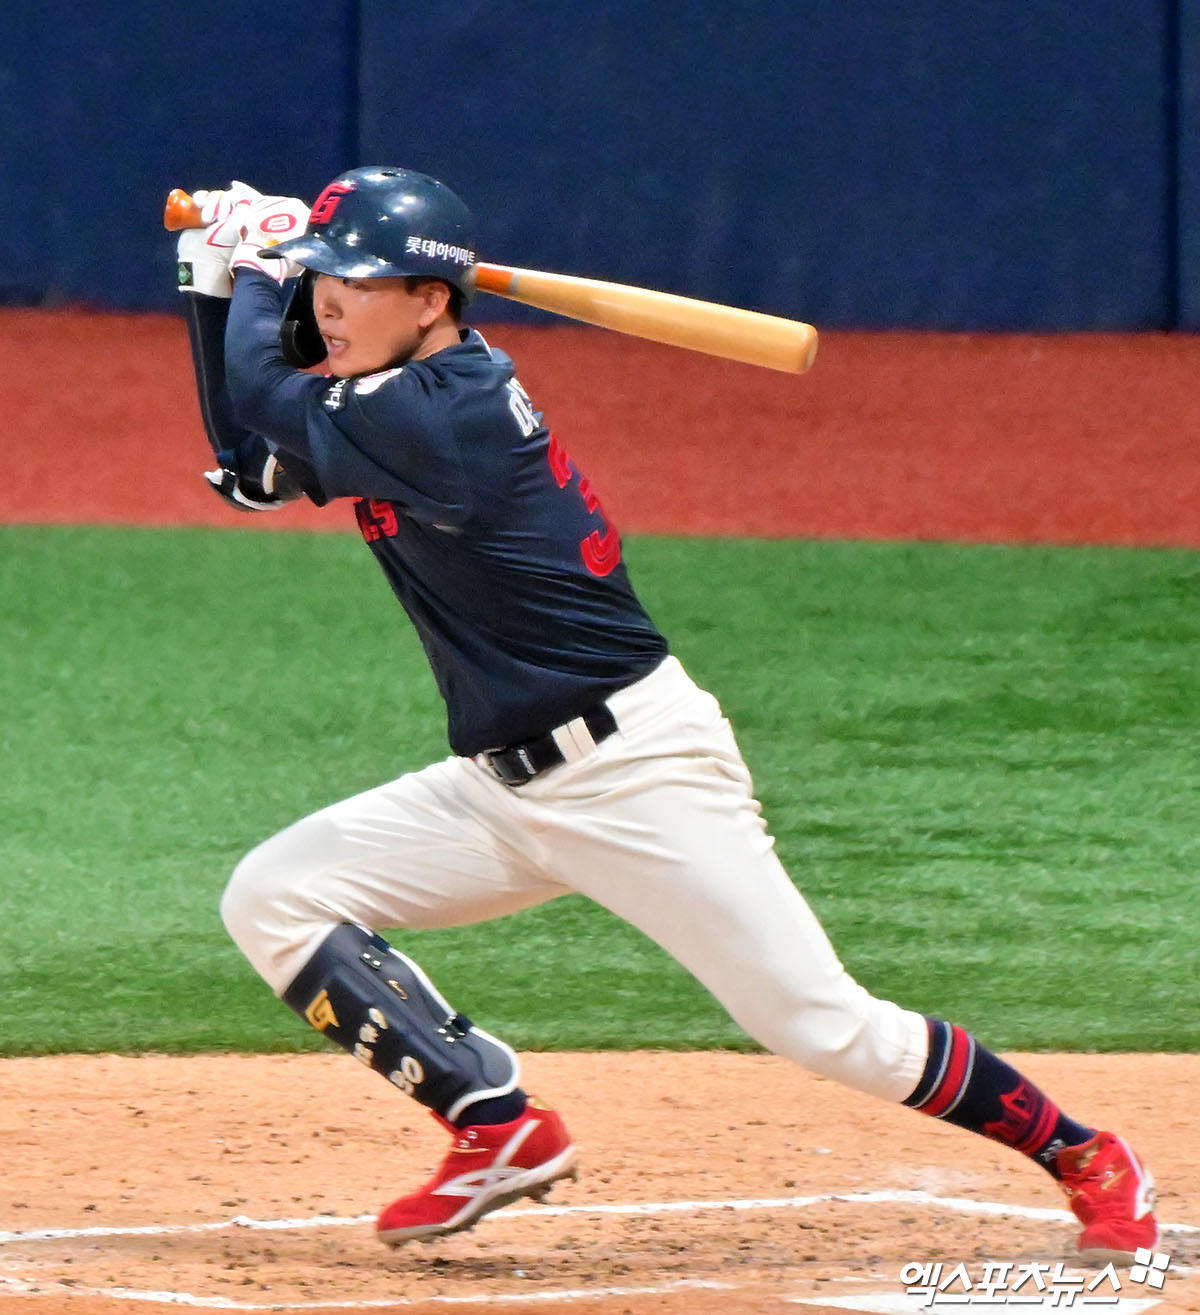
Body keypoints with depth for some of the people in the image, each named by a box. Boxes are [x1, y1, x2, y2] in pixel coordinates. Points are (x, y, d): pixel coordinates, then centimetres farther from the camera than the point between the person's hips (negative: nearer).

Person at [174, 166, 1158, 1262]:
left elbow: (264, 397, -12)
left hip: (640, 774, -9)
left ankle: (1082, 1156, 11)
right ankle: (501, 1130, 0)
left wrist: (257, 276, 6)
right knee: (272, 900, -2)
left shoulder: (445, 419, -22)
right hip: (507, 790, 9)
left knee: (826, 1030, -9)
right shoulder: (417, 395, 7)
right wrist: (225, 276, 8)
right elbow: (250, 470, 16)